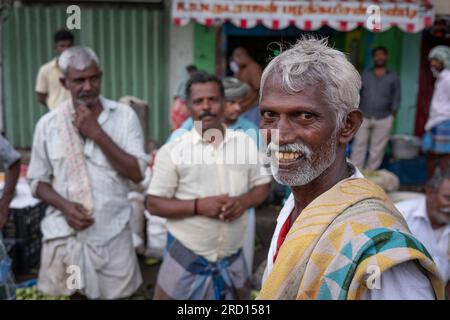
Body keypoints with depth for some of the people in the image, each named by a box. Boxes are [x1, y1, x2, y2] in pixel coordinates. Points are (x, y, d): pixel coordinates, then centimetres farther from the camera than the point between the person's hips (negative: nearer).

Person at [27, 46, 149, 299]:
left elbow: (137, 173, -11)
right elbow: (37, 181, 5)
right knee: (58, 295, 13)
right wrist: (64, 206, -14)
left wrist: (97, 133, -17)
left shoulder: (124, 116, -5)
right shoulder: (48, 124, -1)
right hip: (63, 234, 1)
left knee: (118, 294, 11)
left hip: (112, 233, -1)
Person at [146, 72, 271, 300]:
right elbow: (154, 204, -8)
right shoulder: (172, 151, -10)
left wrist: (244, 201, -14)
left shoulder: (245, 142, 0)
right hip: (186, 259, -3)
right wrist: (198, 206, -21)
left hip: (233, 259, 3)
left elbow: (262, 186, 8)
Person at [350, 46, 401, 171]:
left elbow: (396, 99, 6)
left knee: (376, 149, 2)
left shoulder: (393, 77, 8)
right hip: (363, 117, 1)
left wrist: (392, 116, -1)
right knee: (359, 146, -1)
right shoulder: (365, 74, 12)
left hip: (383, 119, -1)